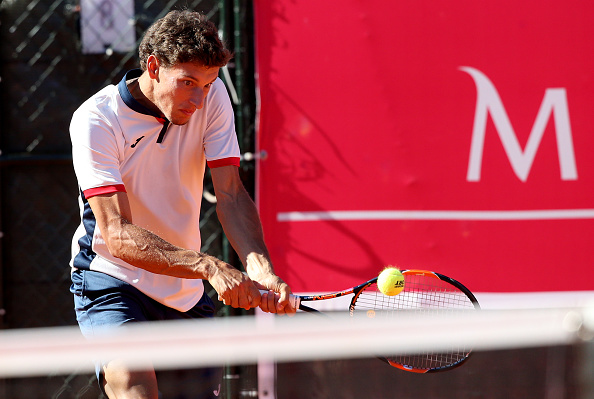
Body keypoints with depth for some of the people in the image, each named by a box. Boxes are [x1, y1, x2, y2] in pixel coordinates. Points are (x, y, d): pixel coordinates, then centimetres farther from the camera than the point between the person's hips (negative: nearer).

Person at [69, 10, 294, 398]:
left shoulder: (211, 97, -5)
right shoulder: (96, 120, -19)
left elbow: (231, 196, -11)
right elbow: (118, 233, -27)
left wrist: (261, 269, -31)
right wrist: (209, 267, -40)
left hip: (187, 294, 5)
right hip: (112, 282, -5)